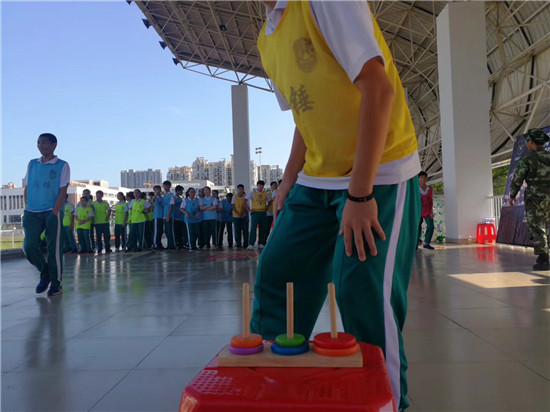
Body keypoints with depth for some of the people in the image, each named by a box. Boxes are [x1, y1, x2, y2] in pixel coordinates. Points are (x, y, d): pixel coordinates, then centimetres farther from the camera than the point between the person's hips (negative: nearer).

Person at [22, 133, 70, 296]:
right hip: (32, 213, 4)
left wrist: (54, 212, -12)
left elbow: (63, 191, -4)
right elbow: (26, 188, 15)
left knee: (54, 249, -2)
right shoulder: (32, 164, 14)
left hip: (52, 212, -4)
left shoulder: (62, 166, 2)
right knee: (29, 246, -5)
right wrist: (27, 210, 4)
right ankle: (45, 273, 19)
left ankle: (56, 284, 10)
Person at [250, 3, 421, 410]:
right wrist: (288, 182, 11)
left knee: (363, 293, -10)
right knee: (276, 272, 7)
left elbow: (377, 88, -21)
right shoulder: (268, 41, 13)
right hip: (317, 180, 8)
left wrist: (360, 194, -23)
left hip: (379, 173, -7)